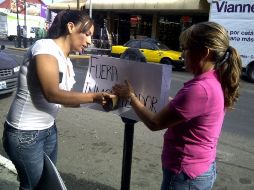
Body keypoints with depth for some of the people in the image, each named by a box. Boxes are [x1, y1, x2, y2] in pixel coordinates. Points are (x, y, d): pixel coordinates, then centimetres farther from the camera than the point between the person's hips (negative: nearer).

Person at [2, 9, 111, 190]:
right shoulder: (45, 47, -19)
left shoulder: (67, 62, 6)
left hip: (49, 129, 8)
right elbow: (52, 94, -28)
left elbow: (64, 98, 5)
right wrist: (94, 97, -26)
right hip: (25, 133, -8)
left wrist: (98, 100, -4)